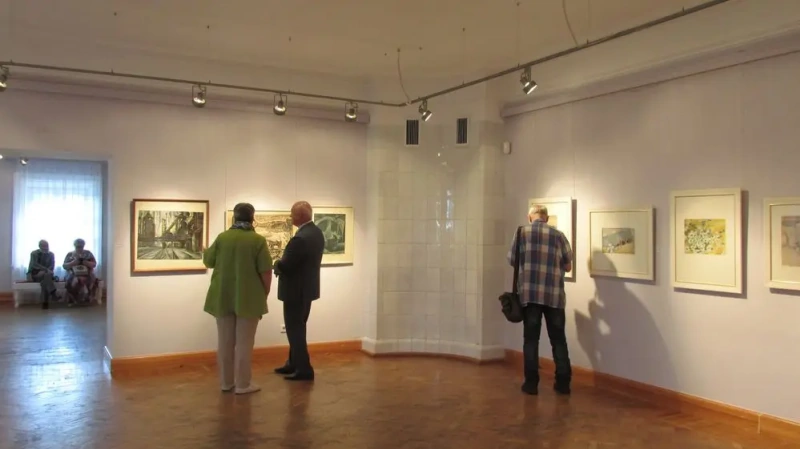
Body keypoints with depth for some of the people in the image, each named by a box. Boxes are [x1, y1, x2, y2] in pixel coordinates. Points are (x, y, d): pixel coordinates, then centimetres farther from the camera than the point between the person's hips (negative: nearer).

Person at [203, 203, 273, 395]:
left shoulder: (222, 237, 0)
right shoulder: (258, 240, -10)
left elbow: (208, 262, 12)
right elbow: (266, 271, -11)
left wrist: (206, 250, 33)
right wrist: (265, 293, 2)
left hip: (223, 298, 4)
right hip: (248, 298, -3)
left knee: (224, 341, 12)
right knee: (244, 342, 3)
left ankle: (226, 382, 21)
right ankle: (242, 384, 9)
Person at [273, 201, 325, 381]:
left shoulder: (300, 238, -26)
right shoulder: (317, 233, 5)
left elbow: (284, 266, -24)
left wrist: (277, 264, -2)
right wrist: (282, 263, 7)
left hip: (296, 291, -10)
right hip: (307, 288, 10)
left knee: (294, 330, 1)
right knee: (297, 328, 19)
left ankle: (304, 369, 7)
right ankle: (294, 364, 31)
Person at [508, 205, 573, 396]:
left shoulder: (521, 232, 3)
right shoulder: (558, 235, 5)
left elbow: (512, 260, 8)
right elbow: (568, 266, 11)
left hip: (529, 293, -1)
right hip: (554, 294, 1)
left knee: (531, 338, 6)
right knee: (558, 339, 10)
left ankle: (531, 383, 9)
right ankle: (563, 382, 15)